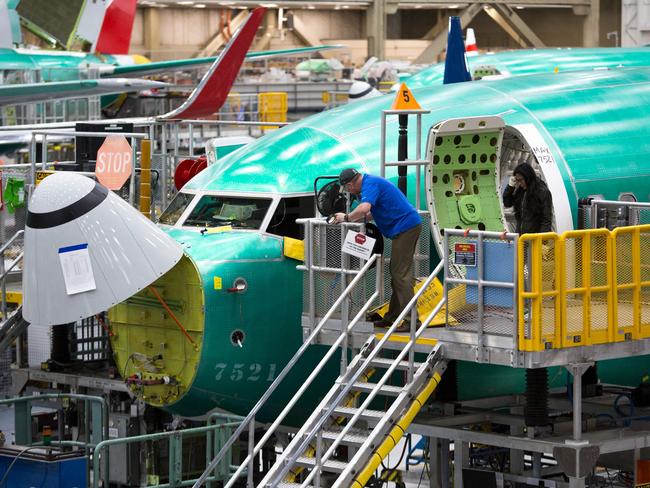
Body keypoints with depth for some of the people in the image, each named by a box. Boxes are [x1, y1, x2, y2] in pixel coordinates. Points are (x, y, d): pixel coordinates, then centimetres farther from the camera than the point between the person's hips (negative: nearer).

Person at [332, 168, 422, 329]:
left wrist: (347, 217, -15)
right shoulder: (372, 182, 19)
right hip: (408, 226, 10)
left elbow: (364, 208, -29)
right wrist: (352, 218, 16)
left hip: (405, 227, -10)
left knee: (401, 274, -11)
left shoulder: (370, 184, -13)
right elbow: (371, 213, 27)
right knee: (397, 272, 14)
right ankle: (392, 317, 20)